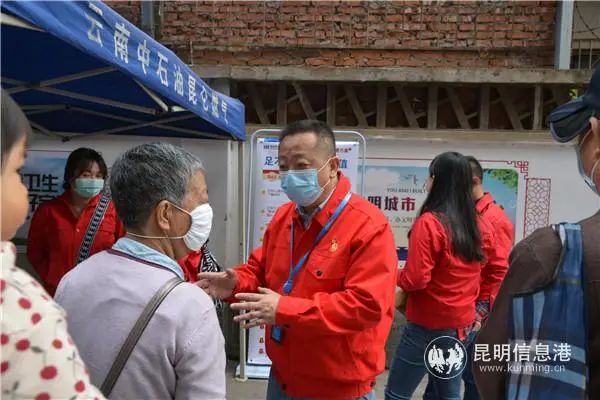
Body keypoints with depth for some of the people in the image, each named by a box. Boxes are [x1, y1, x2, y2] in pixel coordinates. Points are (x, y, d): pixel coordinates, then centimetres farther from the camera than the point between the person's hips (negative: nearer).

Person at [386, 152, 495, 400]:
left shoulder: (429, 222, -18)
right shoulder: (480, 226, 3)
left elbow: (415, 279, -20)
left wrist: (397, 277, 0)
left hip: (429, 325, -7)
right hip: (463, 324, 7)